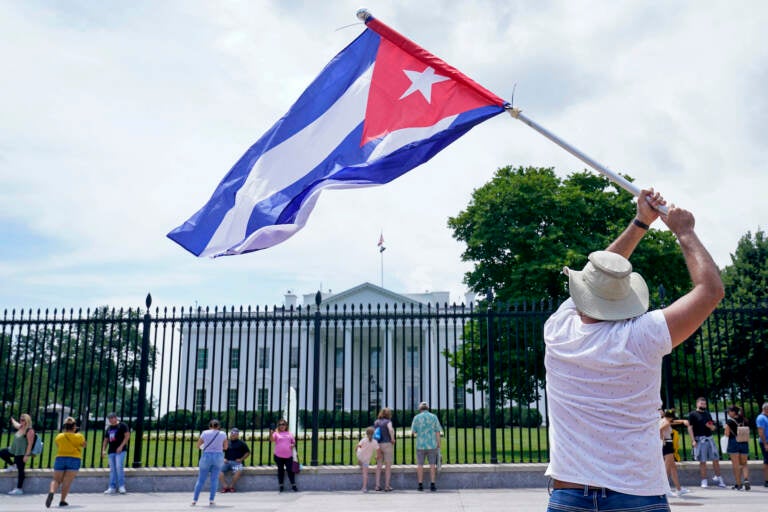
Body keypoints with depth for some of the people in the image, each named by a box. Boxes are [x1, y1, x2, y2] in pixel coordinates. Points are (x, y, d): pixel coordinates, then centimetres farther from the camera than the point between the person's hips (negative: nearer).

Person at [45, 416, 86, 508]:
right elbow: (84, 444, 16)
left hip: (60, 458, 2)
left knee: (56, 480, 9)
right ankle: (62, 501, -1)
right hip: (74, 459, -2)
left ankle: (51, 492, -19)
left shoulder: (59, 437, 3)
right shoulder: (79, 436, -3)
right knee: (67, 481, 0)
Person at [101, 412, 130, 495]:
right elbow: (106, 440, 22)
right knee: (112, 470, 6)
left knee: (119, 467, -14)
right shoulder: (108, 428, 18)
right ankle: (112, 488, 8)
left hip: (120, 450, -6)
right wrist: (103, 450, 9)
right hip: (111, 451, 6)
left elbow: (127, 436, -8)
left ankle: (121, 486, -8)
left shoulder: (122, 425, -1)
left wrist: (121, 446, -14)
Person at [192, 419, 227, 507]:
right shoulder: (223, 434, 2)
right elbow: (225, 447, 12)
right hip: (218, 457, 0)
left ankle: (194, 500, 6)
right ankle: (211, 500, 1)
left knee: (201, 479, 8)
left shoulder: (205, 433, 0)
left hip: (206, 457, 0)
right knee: (214, 479, 5)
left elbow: (198, 445, 7)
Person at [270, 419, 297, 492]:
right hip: (279, 456, -1)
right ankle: (281, 486, 17)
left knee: (290, 470, 1)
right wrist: (271, 433, -34)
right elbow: (271, 440, -15)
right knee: (280, 471, 7)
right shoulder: (276, 433, 3)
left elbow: (294, 442, 19)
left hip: (288, 456, 1)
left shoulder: (289, 434, 13)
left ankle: (293, 485, 12)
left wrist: (293, 445, -3)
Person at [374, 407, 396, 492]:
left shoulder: (376, 422, 10)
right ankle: (387, 486, 4)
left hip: (378, 445, 5)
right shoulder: (388, 421, -7)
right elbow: (391, 429, -27)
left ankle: (377, 486, 9)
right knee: (388, 466, 3)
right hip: (387, 444, -5)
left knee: (379, 465, 10)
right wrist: (392, 439, -13)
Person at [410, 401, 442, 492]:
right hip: (432, 445, 0)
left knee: (420, 465, 7)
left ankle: (420, 485, 6)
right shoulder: (434, 417, 1)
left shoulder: (417, 417, -1)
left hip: (420, 445, 0)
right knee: (432, 465, 6)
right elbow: (437, 432, -2)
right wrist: (438, 445, 3)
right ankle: (432, 485, 3)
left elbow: (413, 432, 0)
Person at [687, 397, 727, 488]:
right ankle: (704, 481, 7)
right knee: (702, 461, 0)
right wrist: (693, 440, -14)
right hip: (700, 440, -5)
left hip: (709, 439, 5)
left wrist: (712, 427, -3)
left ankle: (718, 478, 20)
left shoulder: (707, 414, 16)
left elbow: (713, 428, 22)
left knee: (716, 459, 6)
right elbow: (690, 428, -7)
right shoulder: (693, 414, -1)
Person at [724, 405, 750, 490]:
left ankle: (738, 484, 5)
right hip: (744, 443, 4)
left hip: (733, 443, -4)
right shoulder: (744, 421, 6)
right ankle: (746, 479, -10)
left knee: (736, 465, 3)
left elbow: (727, 434, -8)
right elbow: (747, 434, 9)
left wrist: (726, 427, 8)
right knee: (744, 464, 13)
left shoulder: (729, 421, -9)